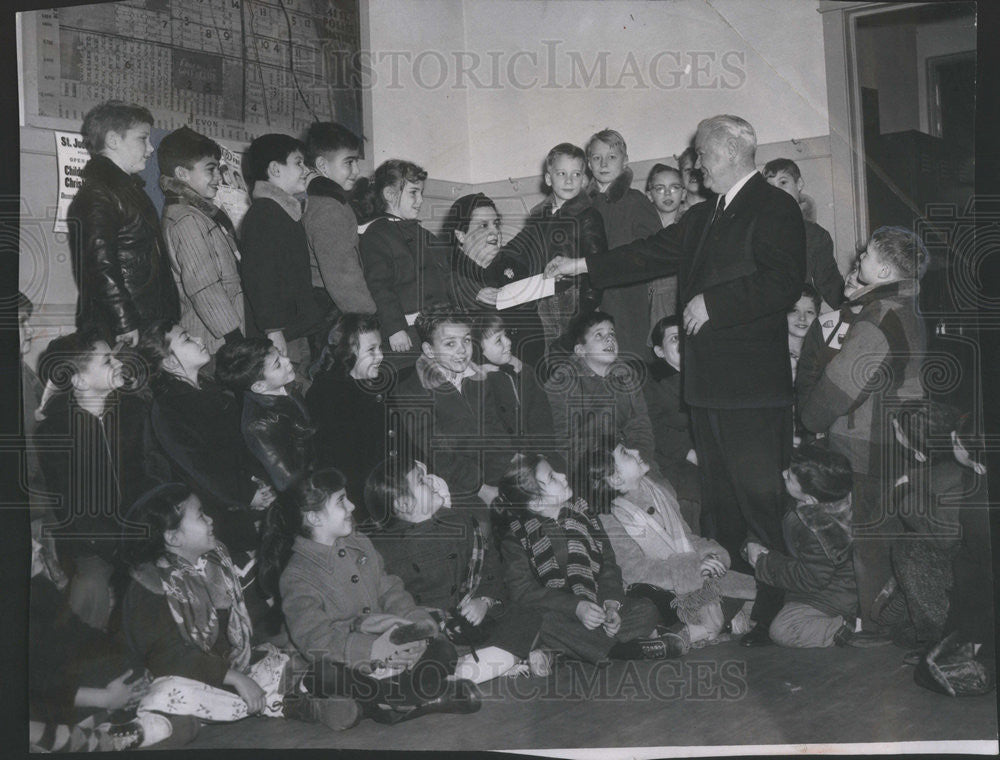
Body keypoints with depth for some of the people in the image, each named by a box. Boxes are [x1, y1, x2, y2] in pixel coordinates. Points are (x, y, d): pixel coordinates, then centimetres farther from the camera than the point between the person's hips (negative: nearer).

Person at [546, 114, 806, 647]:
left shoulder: (774, 208, -7)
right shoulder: (703, 218, 22)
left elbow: (783, 284, -18)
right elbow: (653, 254, 25)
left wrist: (712, 303, -17)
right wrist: (582, 267, 24)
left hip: (752, 386, -9)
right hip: (707, 383, 9)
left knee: (762, 500, -8)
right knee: (719, 502, 14)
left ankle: (775, 617, -1)